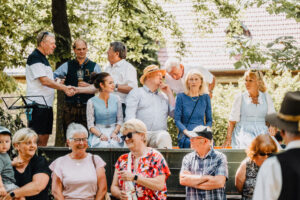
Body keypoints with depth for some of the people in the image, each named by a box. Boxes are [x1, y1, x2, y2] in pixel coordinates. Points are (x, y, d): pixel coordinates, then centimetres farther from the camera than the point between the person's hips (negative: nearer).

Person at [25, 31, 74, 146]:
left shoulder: (43, 59, 20)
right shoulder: (35, 58, -10)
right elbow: (44, 81, -17)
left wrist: (58, 83, 10)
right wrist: (64, 88, -14)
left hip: (47, 104, 10)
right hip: (37, 105, -10)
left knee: (45, 136, 9)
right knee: (36, 138, -11)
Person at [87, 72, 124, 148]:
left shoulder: (116, 99, 8)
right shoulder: (91, 102, 0)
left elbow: (120, 120, 9)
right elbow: (90, 125, -1)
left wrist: (114, 132, -9)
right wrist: (100, 135, -18)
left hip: (113, 131, 2)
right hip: (97, 132, -2)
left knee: (114, 145, -32)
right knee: (103, 145, -35)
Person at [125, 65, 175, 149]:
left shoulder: (163, 96, 30)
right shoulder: (136, 92, 18)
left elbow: (174, 113, 17)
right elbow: (130, 116, 3)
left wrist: (169, 93, 19)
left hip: (160, 133, 3)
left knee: (165, 136, -35)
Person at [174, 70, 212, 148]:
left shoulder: (205, 97, 15)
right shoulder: (181, 97, 8)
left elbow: (209, 120, 18)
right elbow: (177, 119, 3)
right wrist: (187, 132, -13)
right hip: (186, 135, -2)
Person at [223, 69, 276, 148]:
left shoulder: (266, 97, 13)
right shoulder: (240, 97, 9)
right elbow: (232, 120, 7)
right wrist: (228, 138, -3)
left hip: (262, 133, 2)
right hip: (244, 133, -2)